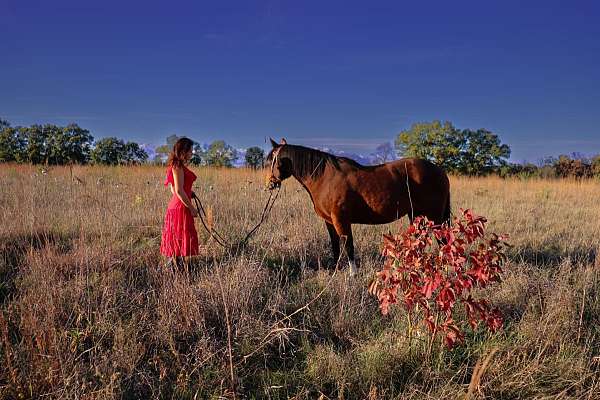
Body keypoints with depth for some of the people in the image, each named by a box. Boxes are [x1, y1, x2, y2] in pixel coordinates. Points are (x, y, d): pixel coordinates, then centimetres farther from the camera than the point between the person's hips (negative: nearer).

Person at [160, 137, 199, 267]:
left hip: (175, 206, 10)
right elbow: (179, 191, -20)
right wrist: (191, 208, -15)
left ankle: (174, 264, 20)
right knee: (182, 240, -4)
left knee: (176, 241, 14)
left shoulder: (176, 166, 15)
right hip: (181, 208, -10)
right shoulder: (178, 166, -15)